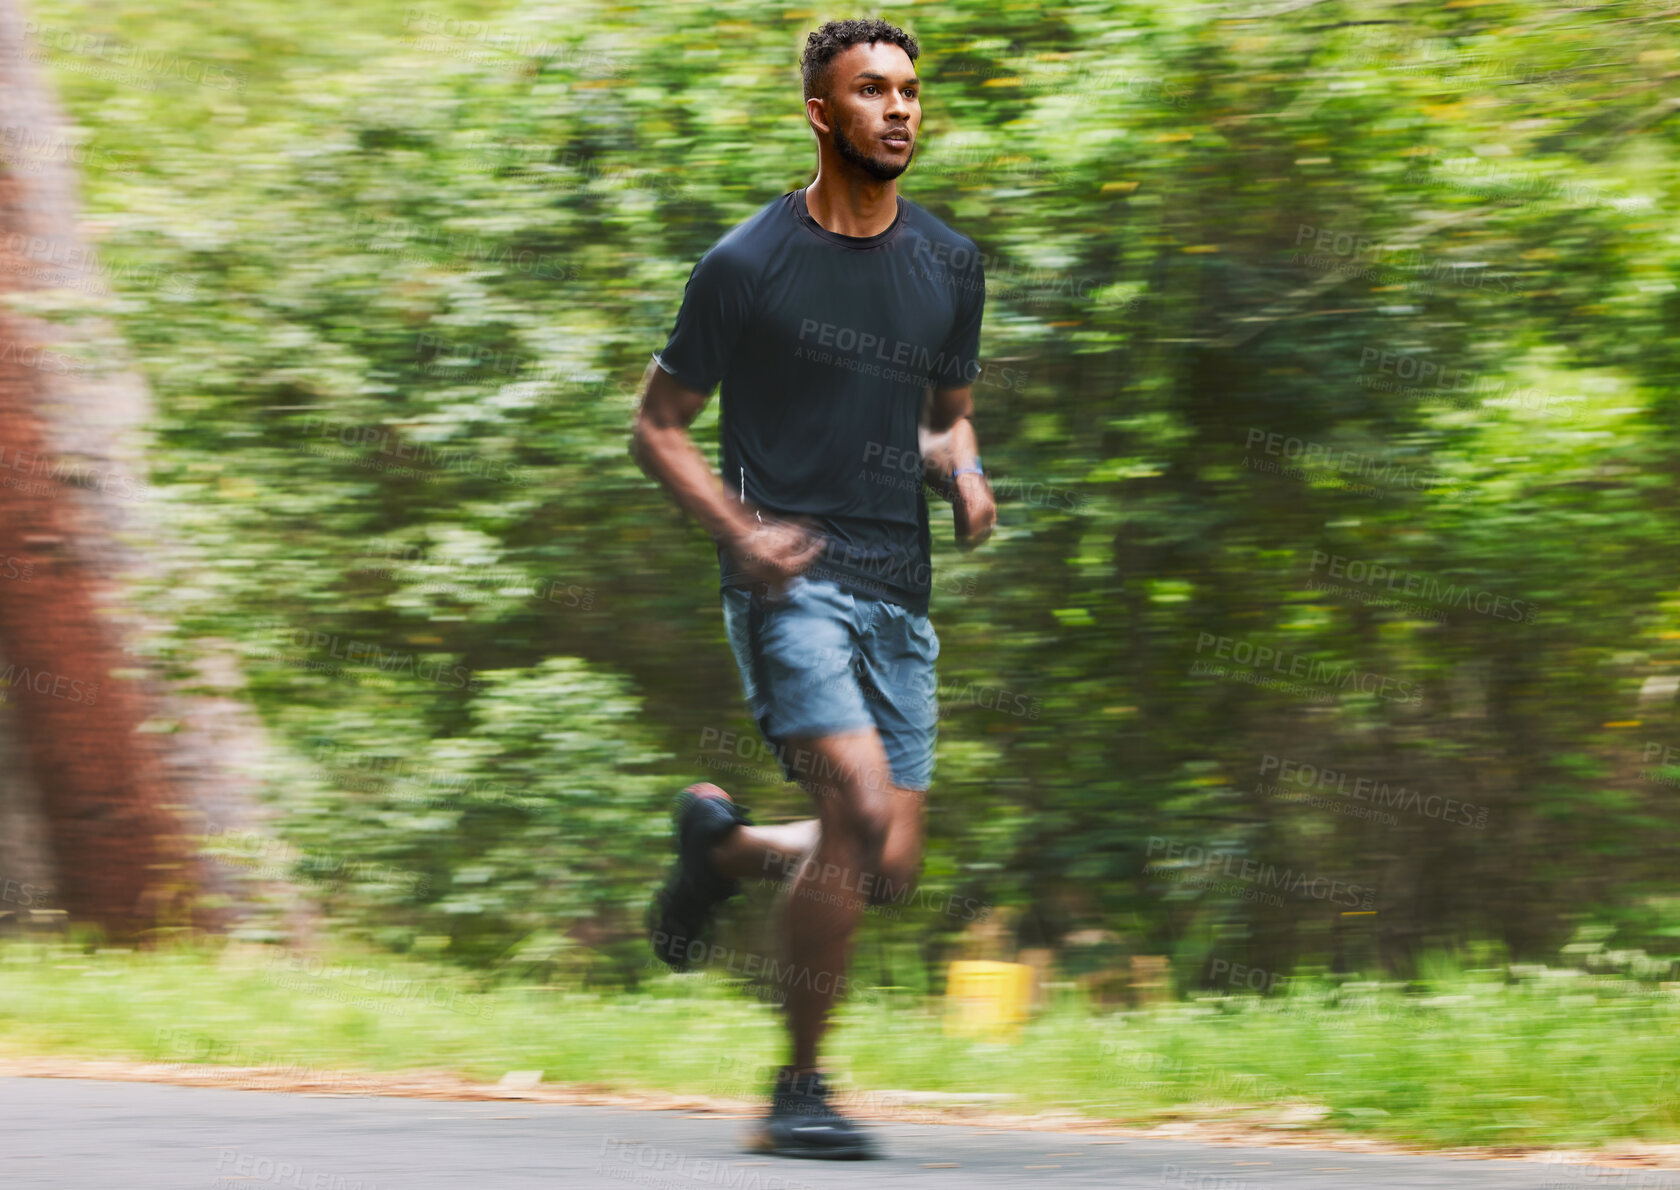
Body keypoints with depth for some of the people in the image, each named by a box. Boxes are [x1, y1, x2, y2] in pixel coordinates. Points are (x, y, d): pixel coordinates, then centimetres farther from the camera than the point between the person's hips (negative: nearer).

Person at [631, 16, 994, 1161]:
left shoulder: (950, 268, 11)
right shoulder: (748, 263, -3)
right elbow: (659, 426, 3)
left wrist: (964, 475, 1)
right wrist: (741, 531, -13)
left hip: (899, 588, 5)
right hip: (791, 578, -5)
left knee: (888, 870, -1)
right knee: (862, 811, -22)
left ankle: (723, 843, 31)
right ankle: (799, 1092, -9)